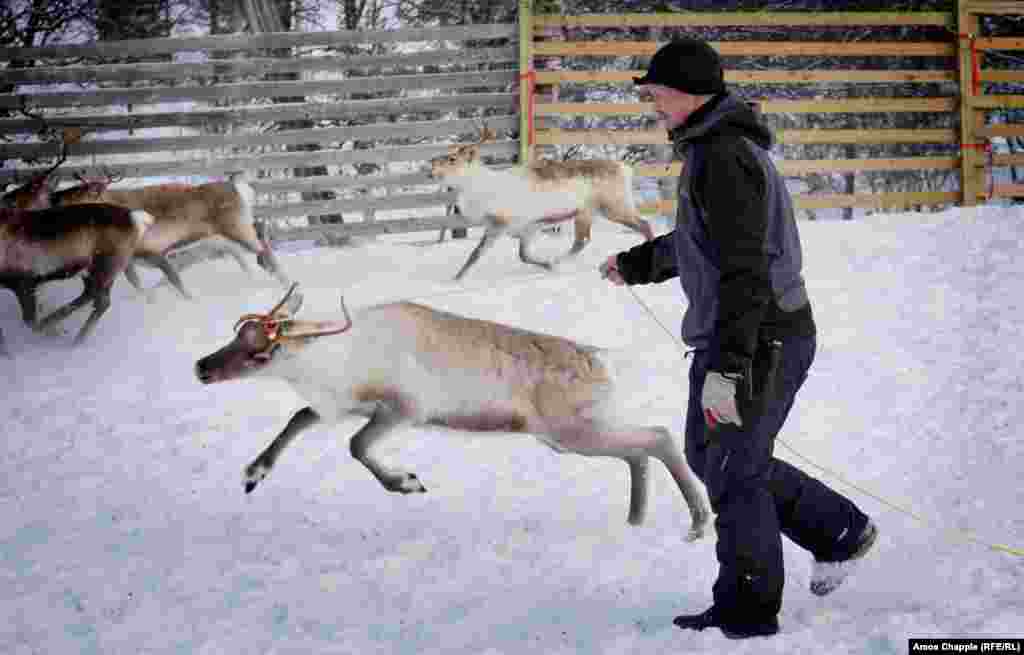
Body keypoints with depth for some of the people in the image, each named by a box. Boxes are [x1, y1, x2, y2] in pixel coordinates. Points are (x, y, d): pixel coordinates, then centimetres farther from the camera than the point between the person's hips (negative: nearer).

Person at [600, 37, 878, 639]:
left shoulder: (725, 158, -20)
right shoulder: (714, 148, 13)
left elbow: (743, 270, -26)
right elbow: (705, 240, 30)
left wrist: (726, 369, -30)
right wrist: (637, 264, 43)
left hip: (759, 341, -10)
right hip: (727, 338, 10)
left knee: (731, 474, 1)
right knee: (708, 458, 18)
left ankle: (747, 612, 15)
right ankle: (839, 531, 26)